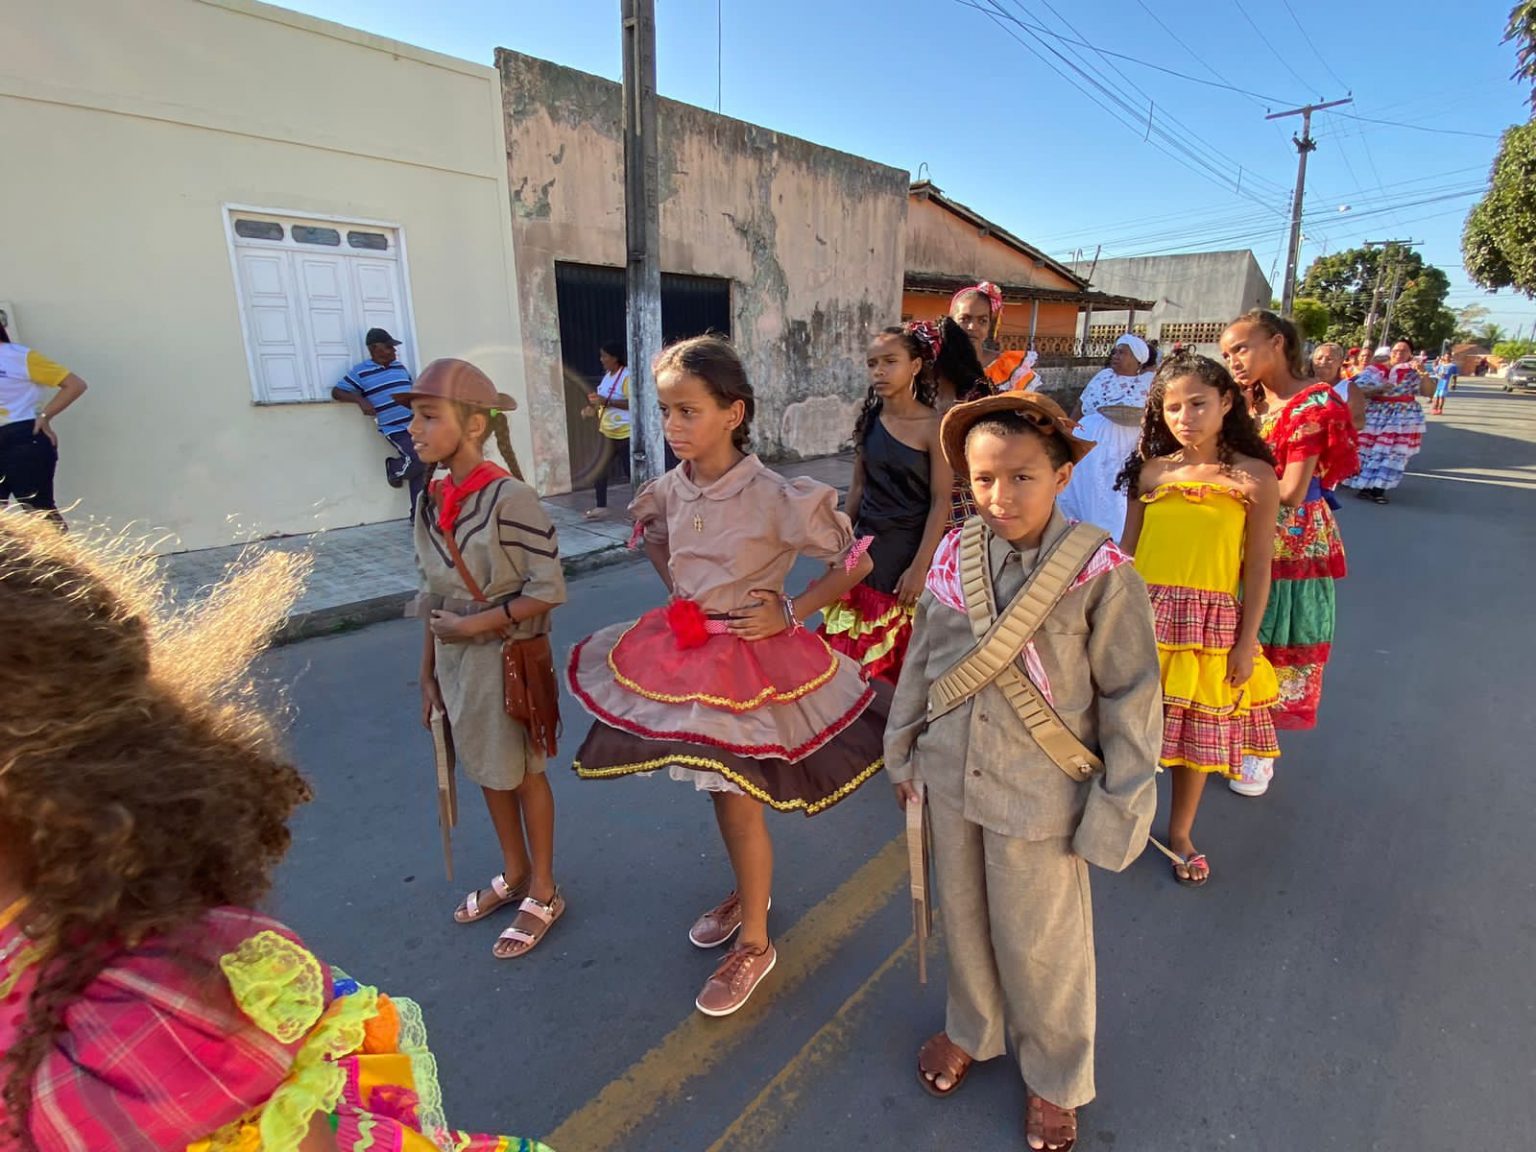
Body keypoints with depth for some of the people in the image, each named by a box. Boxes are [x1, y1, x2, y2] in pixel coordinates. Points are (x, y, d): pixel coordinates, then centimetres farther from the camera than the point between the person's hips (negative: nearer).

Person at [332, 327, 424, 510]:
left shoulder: (400, 366, 14)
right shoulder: (360, 372, 0)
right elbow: (337, 392, 1)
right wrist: (360, 400, -15)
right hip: (394, 429, -5)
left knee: (420, 467, 3)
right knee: (417, 459, -23)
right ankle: (394, 470, 13)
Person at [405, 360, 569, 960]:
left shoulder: (510, 498, -21)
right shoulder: (431, 500, 2)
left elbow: (548, 590, -19)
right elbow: (431, 595, 8)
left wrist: (479, 623, -20)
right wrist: (429, 672, 11)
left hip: (509, 658, -7)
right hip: (456, 658, 7)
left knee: (522, 773, 10)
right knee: (487, 770, 20)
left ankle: (543, 893, 31)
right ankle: (515, 873, 43)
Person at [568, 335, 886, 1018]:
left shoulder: (774, 498, -21)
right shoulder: (669, 491, -4)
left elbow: (857, 562, -12)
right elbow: (654, 539, 20)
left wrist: (790, 612, -14)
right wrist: (679, 600, 8)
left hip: (749, 660, -5)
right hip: (687, 654, 6)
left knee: (738, 804, 6)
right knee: (719, 794, 20)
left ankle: (754, 943, 30)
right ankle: (749, 890, 48)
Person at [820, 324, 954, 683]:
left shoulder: (932, 426, -12)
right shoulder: (868, 420, 3)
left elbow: (941, 502, -13)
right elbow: (858, 487, 9)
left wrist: (920, 566, -17)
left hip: (910, 549, -4)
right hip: (867, 547, 5)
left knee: (905, 655, 10)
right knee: (859, 650, 13)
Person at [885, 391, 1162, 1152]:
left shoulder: (1099, 571, -17)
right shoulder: (953, 558, -6)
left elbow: (1132, 696, -11)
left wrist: (1118, 809, -9)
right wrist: (905, 753, 11)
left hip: (1040, 791, -3)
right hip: (953, 777, 4)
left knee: (1040, 943, 16)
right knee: (964, 918, 23)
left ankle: (1054, 1078, 45)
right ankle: (971, 1030, 52)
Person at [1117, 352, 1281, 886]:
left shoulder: (1254, 476, -3)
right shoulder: (1151, 471, 2)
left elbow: (1258, 567, -1)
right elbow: (1126, 548, 6)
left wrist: (1246, 643, -3)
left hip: (1211, 624, -1)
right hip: (1145, 616, 1)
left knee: (1199, 731, 12)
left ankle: (1180, 832, 33)